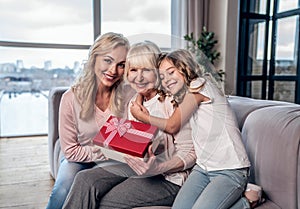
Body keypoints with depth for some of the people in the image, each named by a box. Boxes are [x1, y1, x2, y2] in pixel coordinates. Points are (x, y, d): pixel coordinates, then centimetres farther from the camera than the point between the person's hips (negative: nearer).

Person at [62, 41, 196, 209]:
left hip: (168, 177, -6)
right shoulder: (134, 102, 10)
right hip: (138, 167, 7)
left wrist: (157, 169, -28)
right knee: (85, 180, -17)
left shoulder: (171, 101, -13)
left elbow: (189, 153, -14)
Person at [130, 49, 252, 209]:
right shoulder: (183, 98, 17)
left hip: (230, 170, -8)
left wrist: (142, 117, 5)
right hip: (203, 167, 8)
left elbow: (172, 126, -8)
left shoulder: (199, 84, -9)